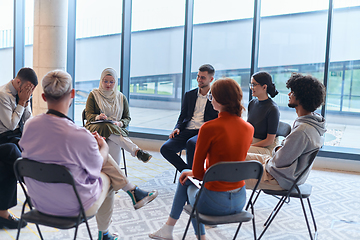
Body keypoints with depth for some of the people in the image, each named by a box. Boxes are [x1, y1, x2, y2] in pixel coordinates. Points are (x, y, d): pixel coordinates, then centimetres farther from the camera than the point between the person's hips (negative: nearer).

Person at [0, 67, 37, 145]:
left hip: (21, 132, 7)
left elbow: (27, 120, 5)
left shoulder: (24, 93, 1)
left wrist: (26, 100, -8)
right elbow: (11, 125, -20)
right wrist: (22, 102, -18)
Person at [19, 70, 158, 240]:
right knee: (106, 179, 28)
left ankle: (131, 190, 35)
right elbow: (96, 169, -11)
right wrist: (103, 147, 11)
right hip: (74, 207, -6)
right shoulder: (80, 136, -30)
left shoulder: (29, 125, -12)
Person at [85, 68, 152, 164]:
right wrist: (97, 117, -21)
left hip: (117, 128, 2)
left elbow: (127, 118, 15)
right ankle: (137, 151, -52)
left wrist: (120, 123, -10)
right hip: (96, 127, -2)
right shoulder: (93, 95, 12)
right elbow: (88, 115, 4)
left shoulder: (121, 98, 18)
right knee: (108, 128, -40)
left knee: (114, 144, -38)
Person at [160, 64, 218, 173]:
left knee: (191, 143, -38)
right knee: (165, 148, -20)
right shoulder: (189, 95, 20)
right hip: (187, 131, 5)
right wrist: (177, 128, 2)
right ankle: (186, 171, -3)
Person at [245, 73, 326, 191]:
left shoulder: (302, 131, -32)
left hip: (281, 179, -10)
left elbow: (280, 162, -25)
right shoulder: (313, 120, 0)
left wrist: (268, 163, -5)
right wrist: (279, 149, -2)